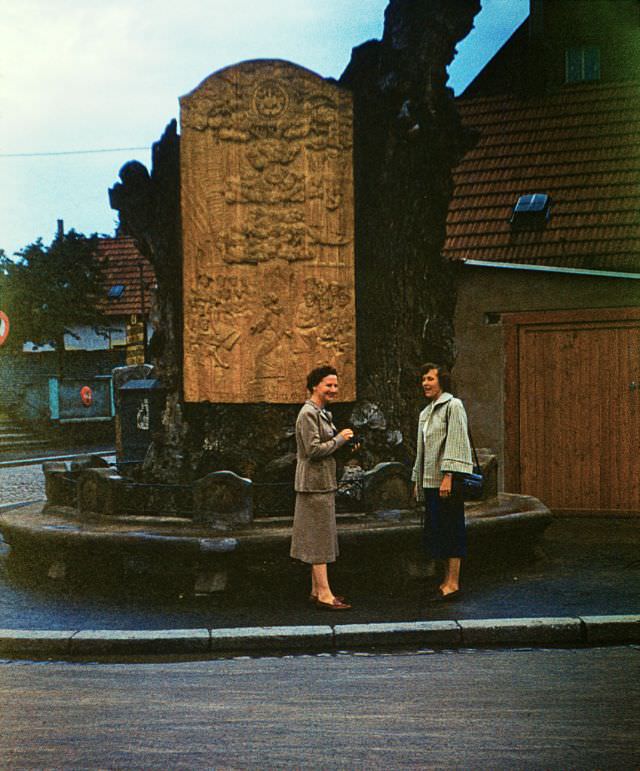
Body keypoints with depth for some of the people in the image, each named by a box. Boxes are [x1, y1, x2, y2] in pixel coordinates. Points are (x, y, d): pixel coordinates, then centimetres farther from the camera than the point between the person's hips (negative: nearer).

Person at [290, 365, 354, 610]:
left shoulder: (322, 413, 17)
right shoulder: (308, 414, -14)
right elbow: (314, 449, -21)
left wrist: (344, 443, 9)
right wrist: (340, 439, -12)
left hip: (323, 482, 10)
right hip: (314, 482, -10)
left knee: (320, 537, 12)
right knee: (319, 537, -7)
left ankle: (317, 590, 19)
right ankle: (324, 594, -4)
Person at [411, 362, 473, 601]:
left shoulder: (453, 406, -6)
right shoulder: (425, 413, 19)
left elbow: (455, 442, -15)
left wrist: (447, 476, -21)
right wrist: (417, 480, 20)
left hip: (448, 481, -9)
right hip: (430, 481, 9)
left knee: (451, 530, -5)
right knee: (435, 531, 10)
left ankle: (453, 583, -2)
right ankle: (447, 579, 18)